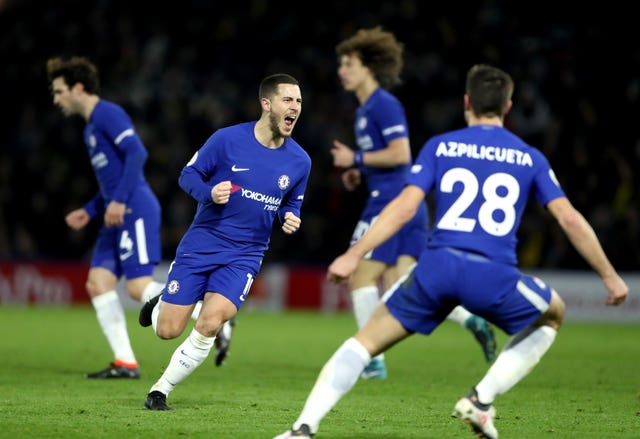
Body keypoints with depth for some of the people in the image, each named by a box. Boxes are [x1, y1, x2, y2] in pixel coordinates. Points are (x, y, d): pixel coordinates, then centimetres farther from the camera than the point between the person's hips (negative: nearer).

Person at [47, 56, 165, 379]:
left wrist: (119, 201, -24)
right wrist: (89, 211, 20)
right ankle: (125, 362, 0)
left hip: (136, 211, -10)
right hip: (119, 218, 10)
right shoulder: (91, 127, 23)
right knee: (98, 283, 2)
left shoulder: (107, 114, -8)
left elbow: (137, 152, -20)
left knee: (140, 287, -16)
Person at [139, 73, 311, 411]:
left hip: (245, 255, 1)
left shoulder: (299, 161, 0)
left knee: (209, 324, -21)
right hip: (202, 242, -1)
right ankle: (160, 306, 36)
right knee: (167, 330, -3)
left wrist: (290, 218, -7)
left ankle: (161, 390, -1)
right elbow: (188, 175, 0)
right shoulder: (227, 139, -9)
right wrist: (209, 192, -21)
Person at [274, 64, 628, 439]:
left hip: (437, 267, 1)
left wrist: (354, 255, 2)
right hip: (495, 276, 0)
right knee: (552, 316, 29)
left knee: (366, 341, 13)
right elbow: (570, 218, 8)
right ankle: (482, 399, 14)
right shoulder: (530, 158, 15)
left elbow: (404, 207, 2)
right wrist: (610, 275, 16)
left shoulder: (439, 147, 13)